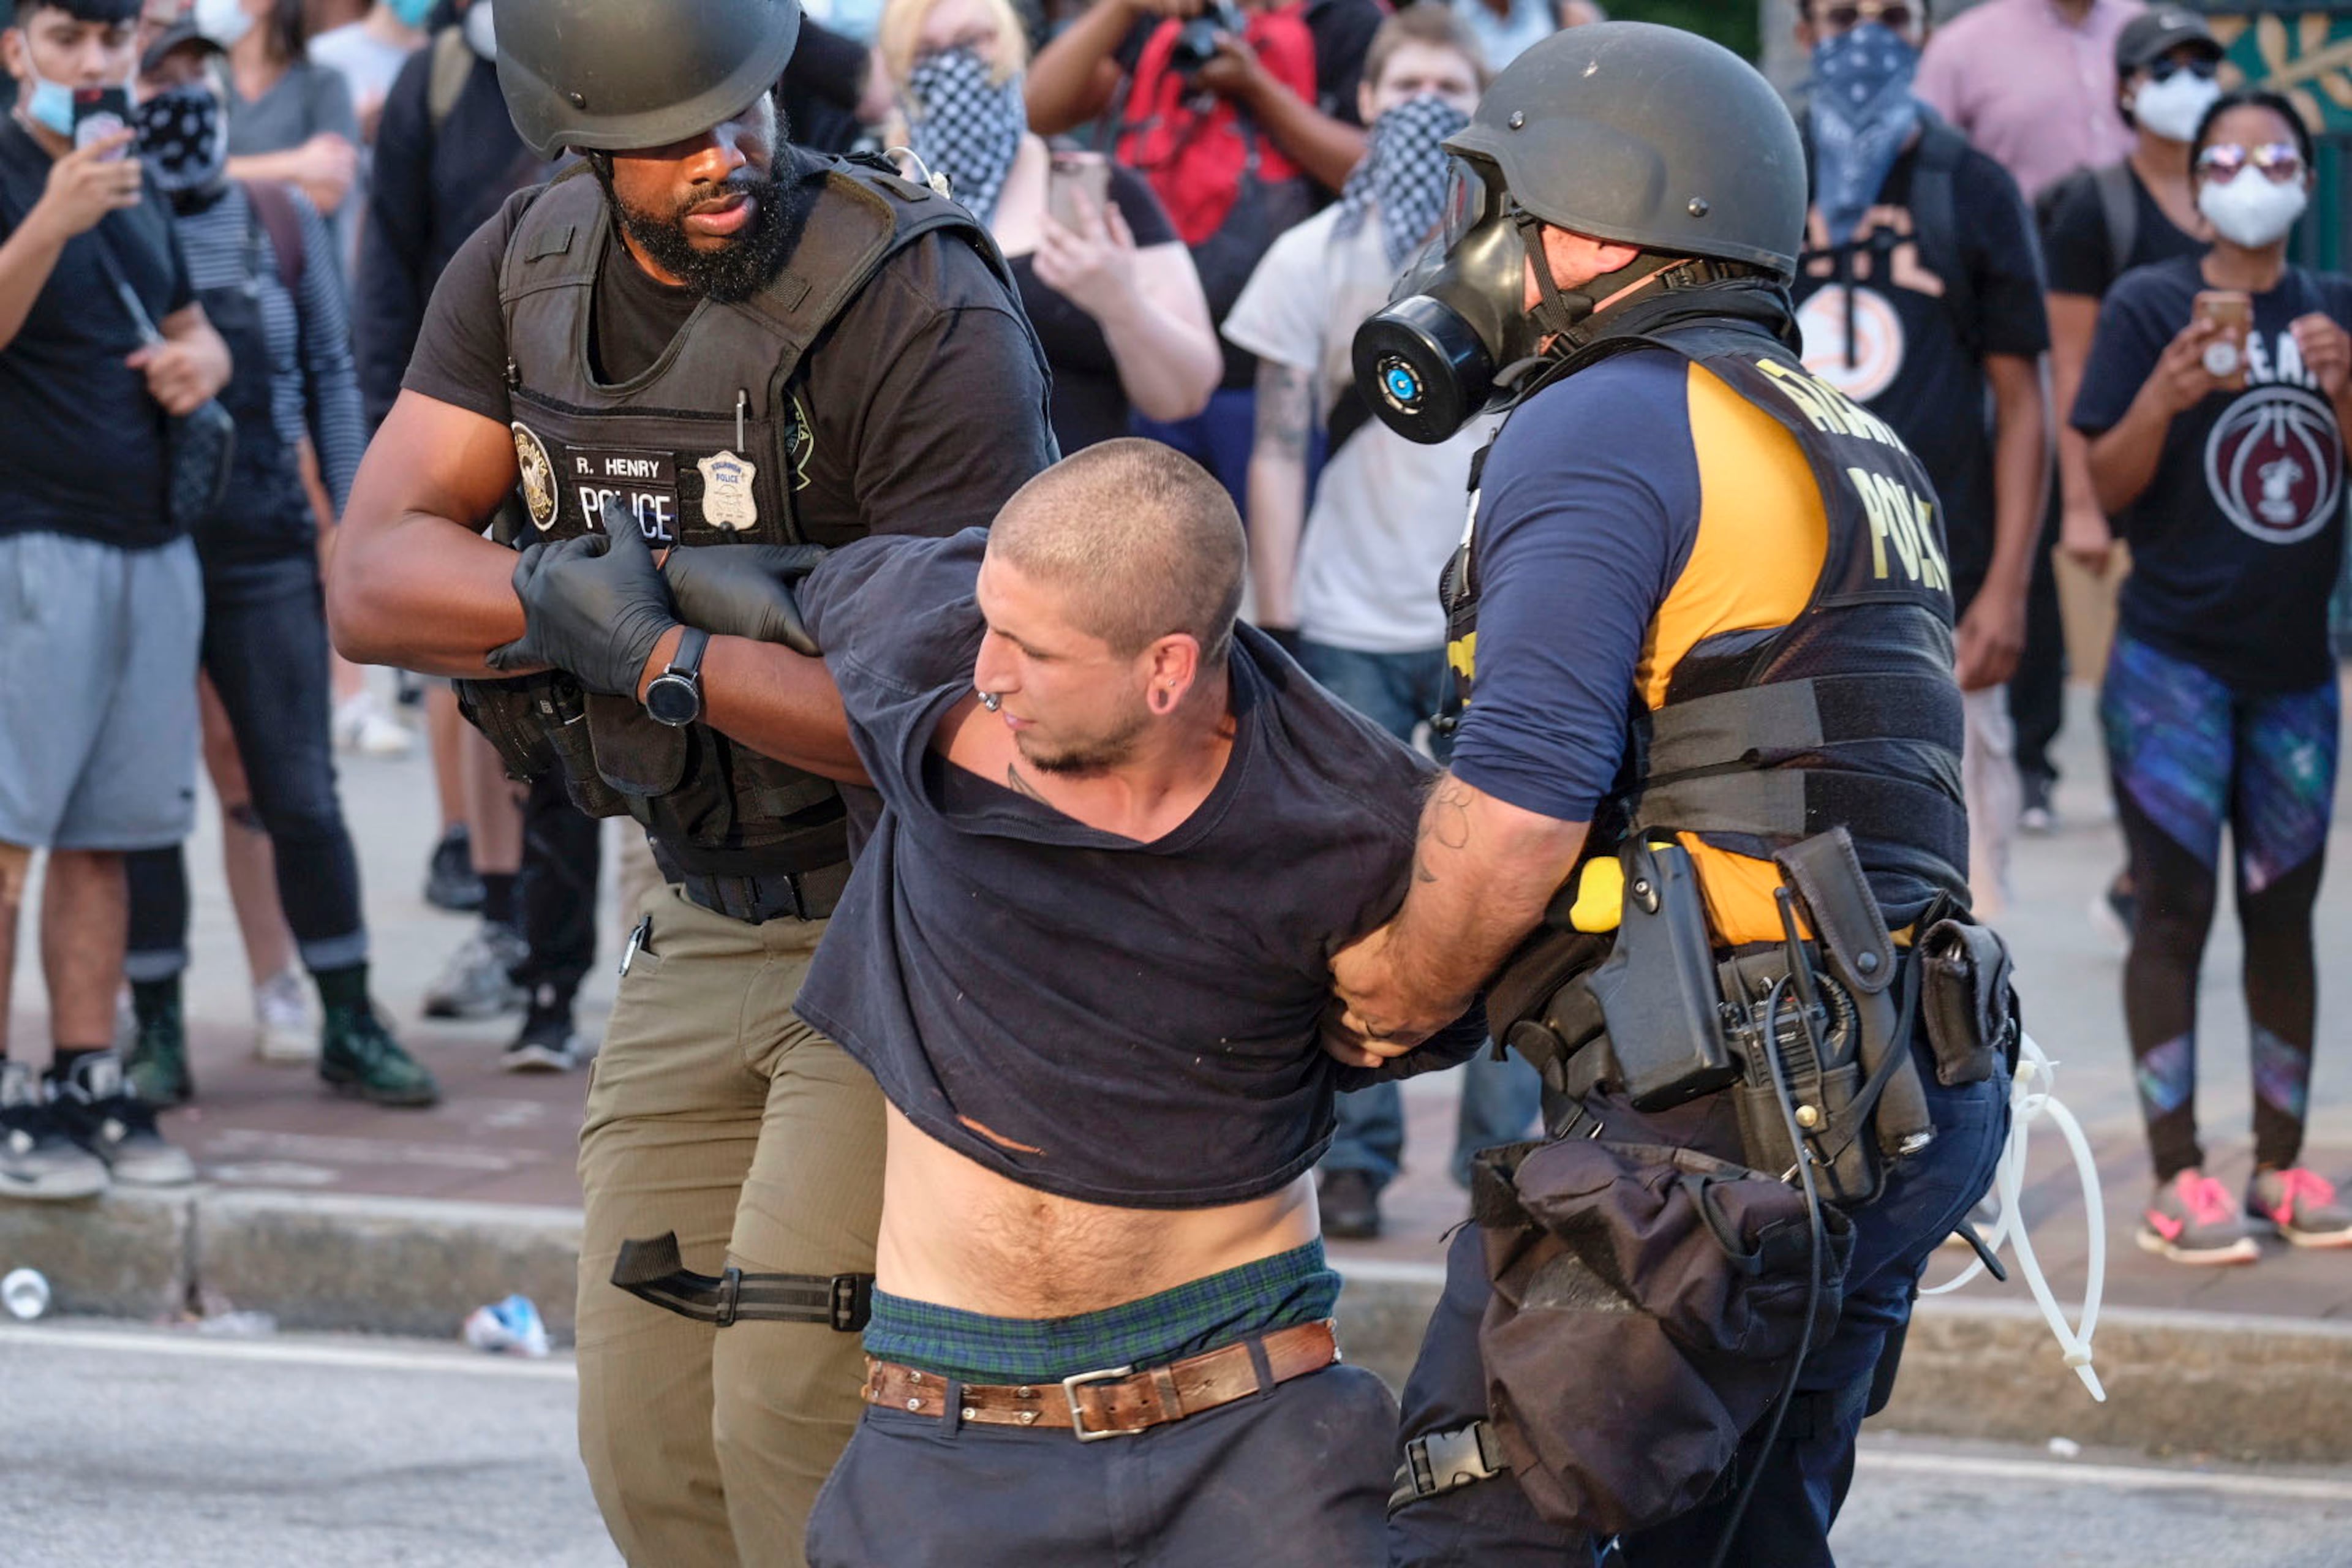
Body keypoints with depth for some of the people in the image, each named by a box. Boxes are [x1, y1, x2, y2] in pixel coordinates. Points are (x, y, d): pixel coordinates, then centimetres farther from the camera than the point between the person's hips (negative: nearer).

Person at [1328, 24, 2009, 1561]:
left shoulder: (1604, 425, -8)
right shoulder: (1851, 444, 23)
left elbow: (1521, 803, -18)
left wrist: (1392, 1007, -2)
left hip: (1718, 1108, -10)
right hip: (1915, 1108, 10)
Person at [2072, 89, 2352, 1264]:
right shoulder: (2149, 307, -4)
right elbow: (2108, 488, -6)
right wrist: (2167, 393, -24)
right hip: (2174, 661, -4)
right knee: (2175, 910, -4)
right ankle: (2177, 1180, -3)